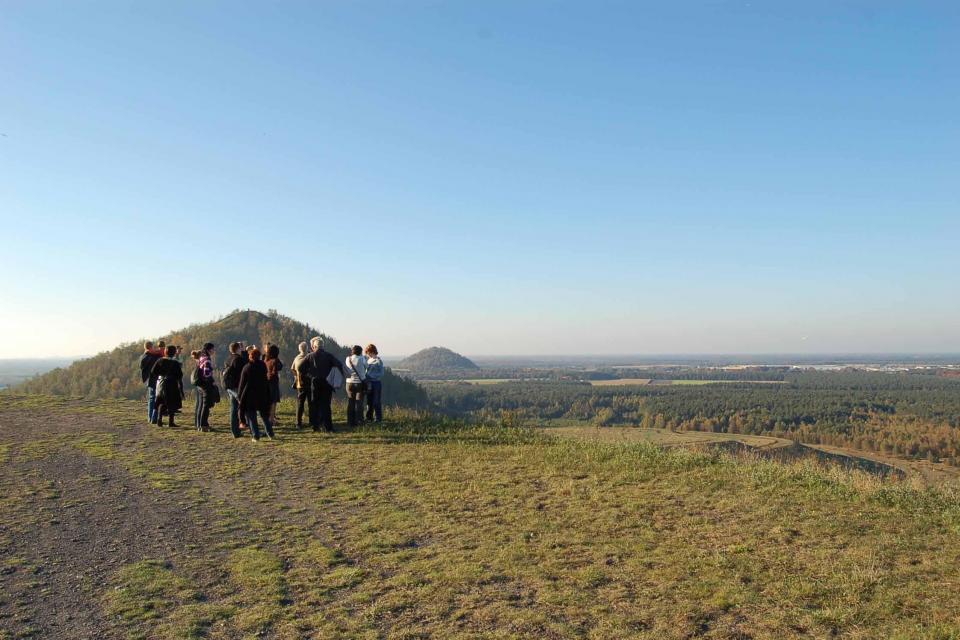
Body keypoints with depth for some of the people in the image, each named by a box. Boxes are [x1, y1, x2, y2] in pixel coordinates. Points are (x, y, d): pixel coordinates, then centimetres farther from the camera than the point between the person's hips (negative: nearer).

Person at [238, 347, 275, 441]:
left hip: (249, 395, -4)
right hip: (262, 395, 4)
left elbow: (242, 383, -4)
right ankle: (270, 434, 15)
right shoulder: (263, 366, 1)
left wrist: (240, 395, 3)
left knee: (251, 416, 3)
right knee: (264, 415, 15)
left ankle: (256, 436, -2)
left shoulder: (247, 367, -9)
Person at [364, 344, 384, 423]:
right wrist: (366, 376, 0)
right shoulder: (369, 360, 10)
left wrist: (371, 375, -20)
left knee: (376, 402, -3)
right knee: (369, 401, 14)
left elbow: (381, 373, -12)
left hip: (376, 383, -7)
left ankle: (378, 419, 3)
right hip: (369, 384, 7)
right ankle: (369, 418, 23)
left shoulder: (378, 361, -10)